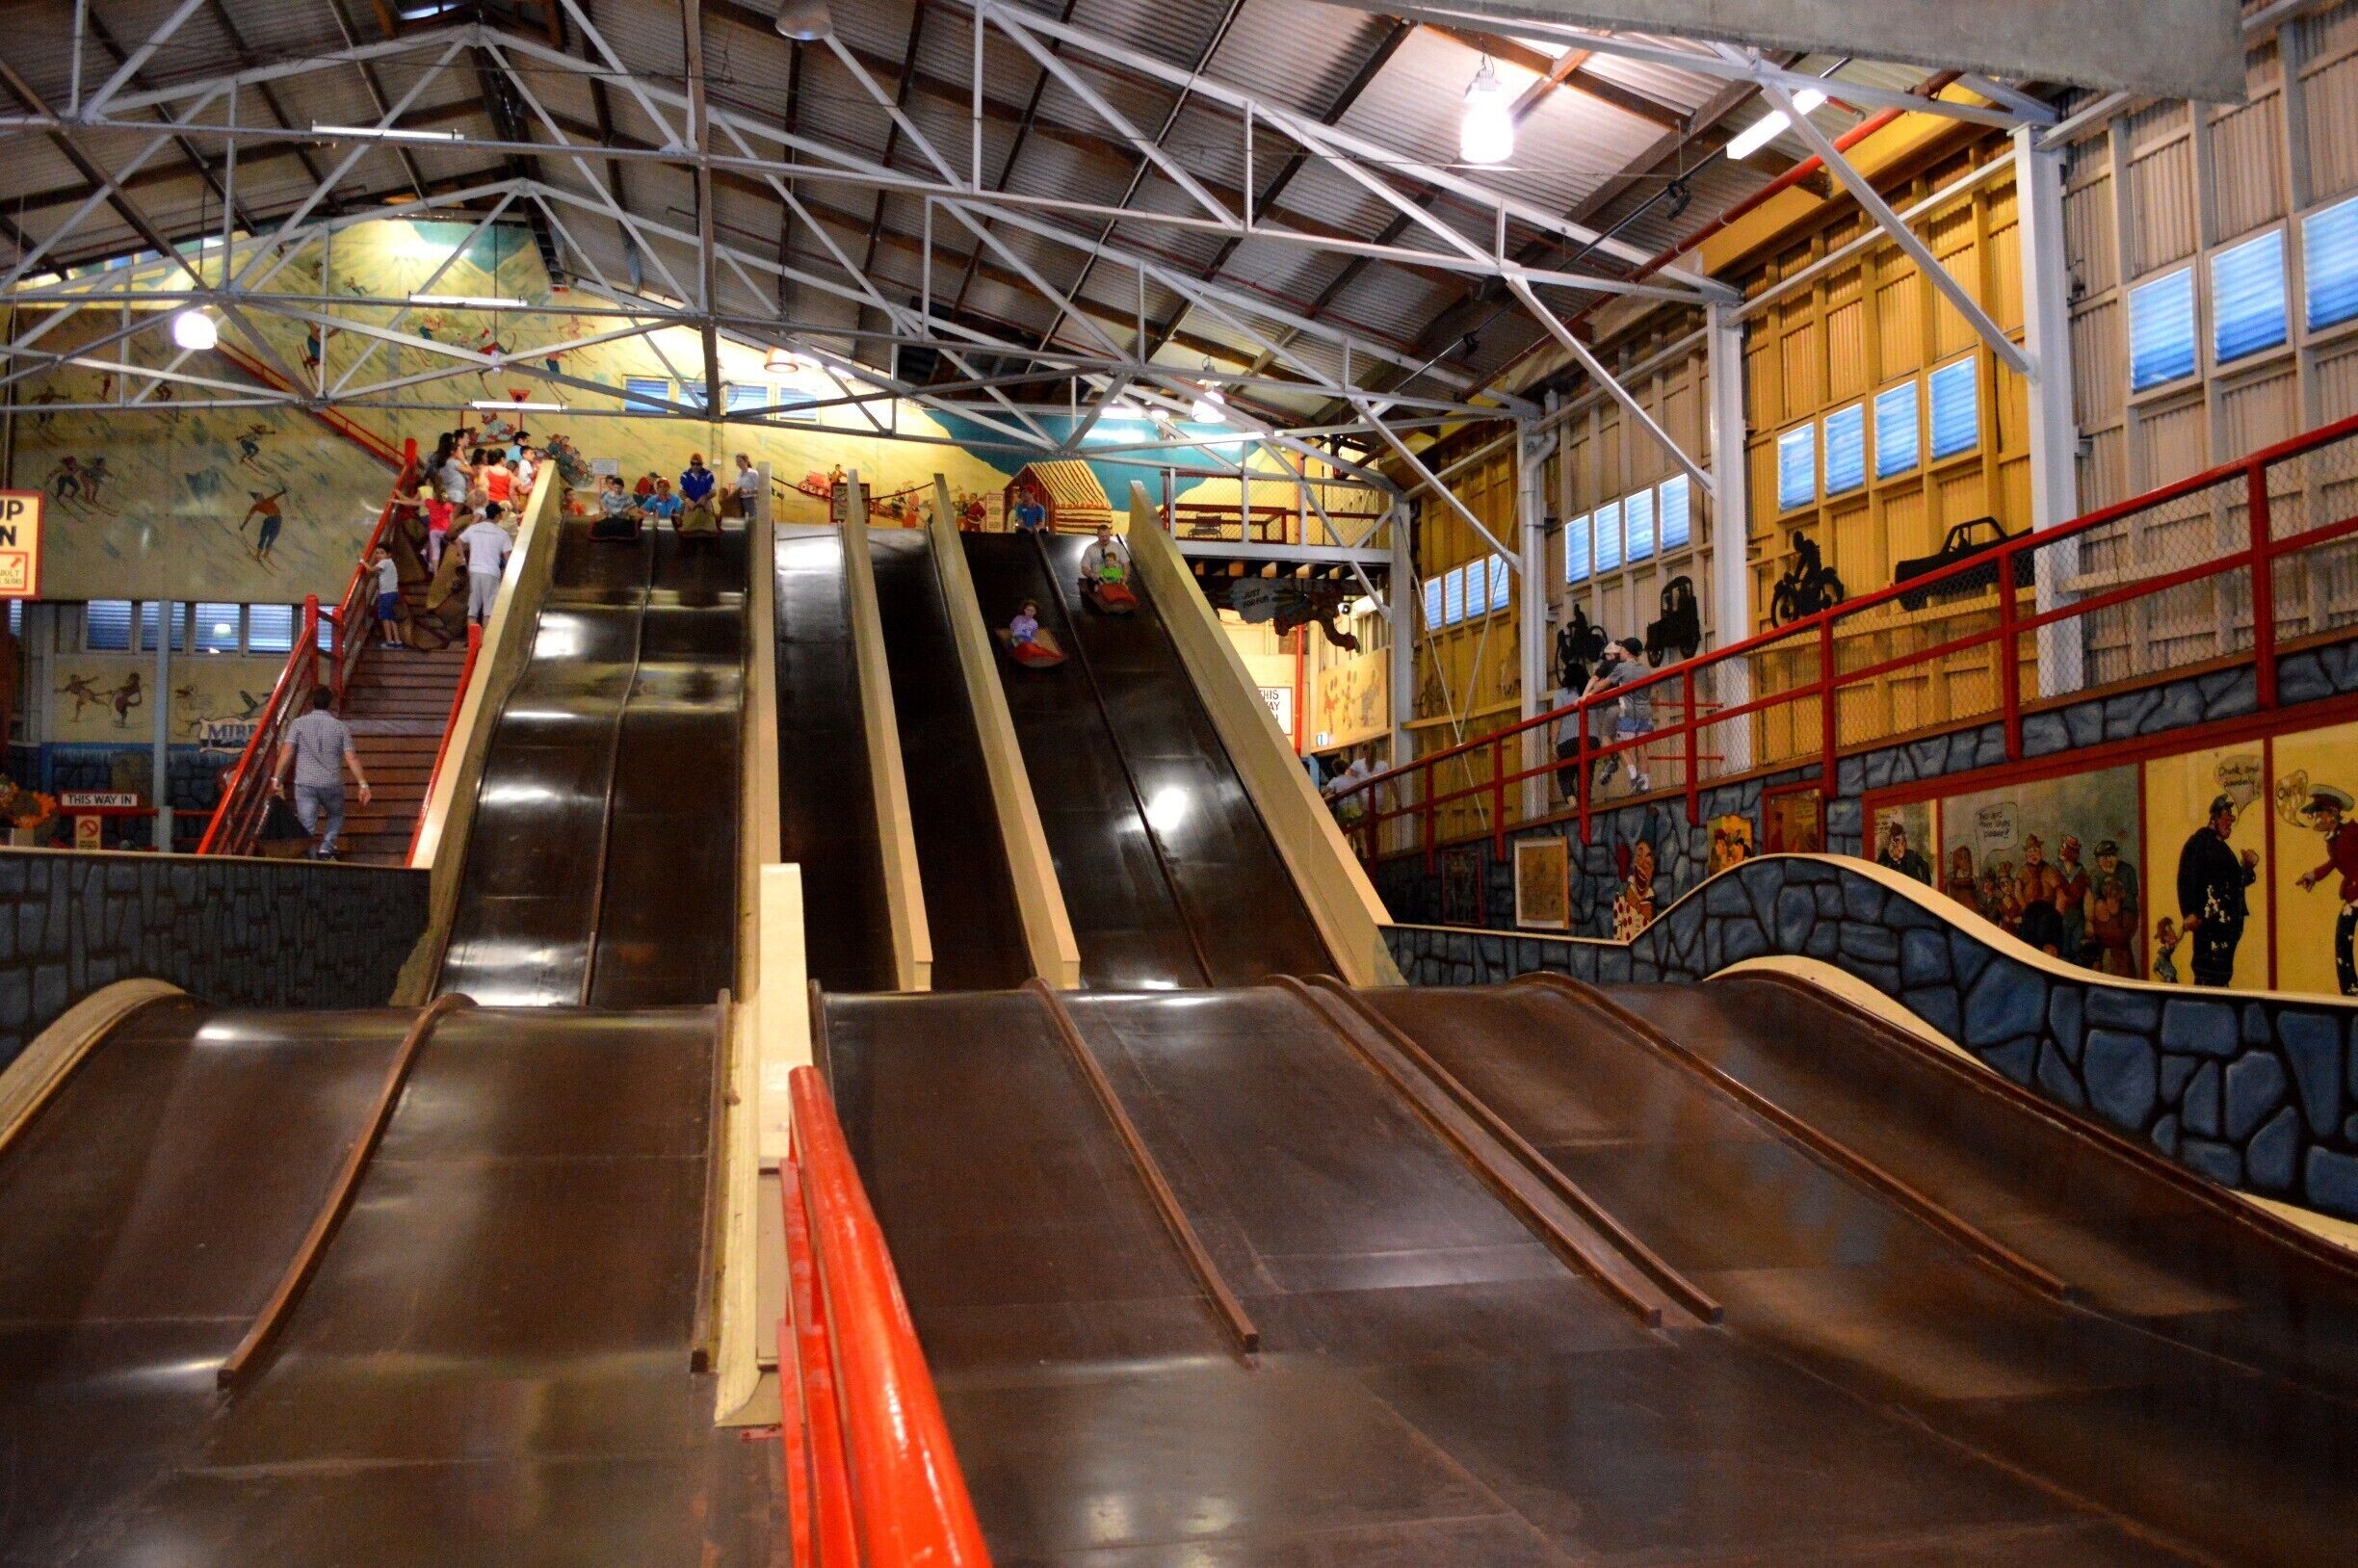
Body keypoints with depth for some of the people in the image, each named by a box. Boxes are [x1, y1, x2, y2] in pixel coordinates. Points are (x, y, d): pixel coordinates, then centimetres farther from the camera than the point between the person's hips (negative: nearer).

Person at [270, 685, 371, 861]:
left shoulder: (299, 724, 4)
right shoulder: (340, 726, 4)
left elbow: (286, 751, -6)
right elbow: (351, 757, -1)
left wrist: (276, 778, -4)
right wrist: (363, 784, 0)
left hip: (305, 784, -1)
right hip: (332, 784, 1)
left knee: (308, 827, 2)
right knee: (336, 816, 25)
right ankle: (326, 847, 5)